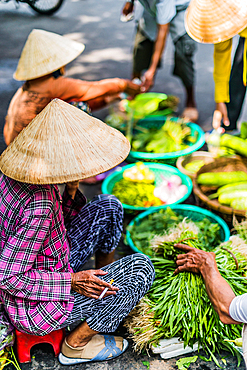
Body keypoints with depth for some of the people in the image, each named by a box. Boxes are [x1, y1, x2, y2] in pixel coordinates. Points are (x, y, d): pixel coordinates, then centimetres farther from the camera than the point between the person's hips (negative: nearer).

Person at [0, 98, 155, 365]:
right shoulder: (38, 207, -35)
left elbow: (58, 219, 7)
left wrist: (71, 189, -12)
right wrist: (72, 281, -23)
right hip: (35, 307, -8)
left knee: (108, 208, 4)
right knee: (141, 268, -11)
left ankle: (105, 286, 26)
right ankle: (76, 344, 4)